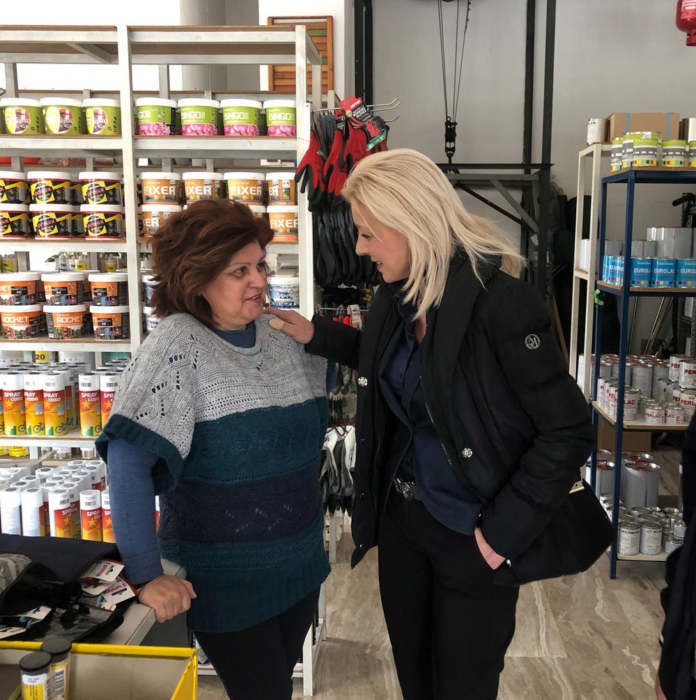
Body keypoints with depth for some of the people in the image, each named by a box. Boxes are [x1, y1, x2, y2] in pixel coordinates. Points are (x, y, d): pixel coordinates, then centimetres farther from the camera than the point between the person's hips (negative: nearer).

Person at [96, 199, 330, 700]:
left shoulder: (284, 334, 0)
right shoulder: (178, 346, -19)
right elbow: (129, 458, -26)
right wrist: (146, 575, -26)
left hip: (301, 565, 6)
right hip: (225, 582, -6)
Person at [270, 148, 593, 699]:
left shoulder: (502, 303, -25)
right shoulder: (396, 296, -3)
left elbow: (569, 431, -21)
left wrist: (505, 531, -19)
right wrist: (316, 336, 6)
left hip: (472, 535, -6)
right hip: (400, 518, 6)